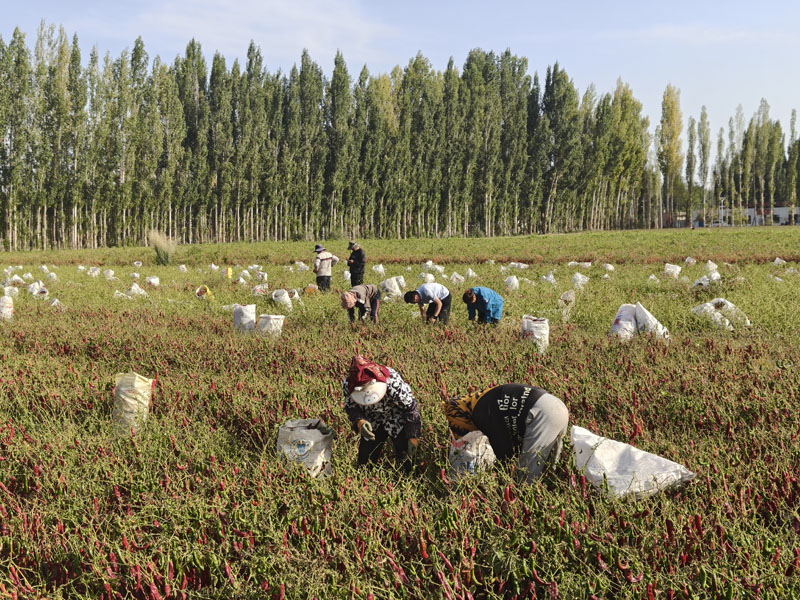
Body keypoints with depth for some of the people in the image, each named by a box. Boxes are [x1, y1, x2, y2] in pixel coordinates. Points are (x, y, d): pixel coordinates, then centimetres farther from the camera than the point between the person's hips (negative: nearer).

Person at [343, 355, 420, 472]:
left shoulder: (394, 384, -38)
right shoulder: (348, 385, -28)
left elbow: (411, 408, -22)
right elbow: (350, 408, -10)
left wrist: (413, 437, -21)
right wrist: (359, 421, -32)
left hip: (398, 422, -3)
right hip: (372, 424, 3)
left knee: (405, 461, -2)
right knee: (364, 464, 6)